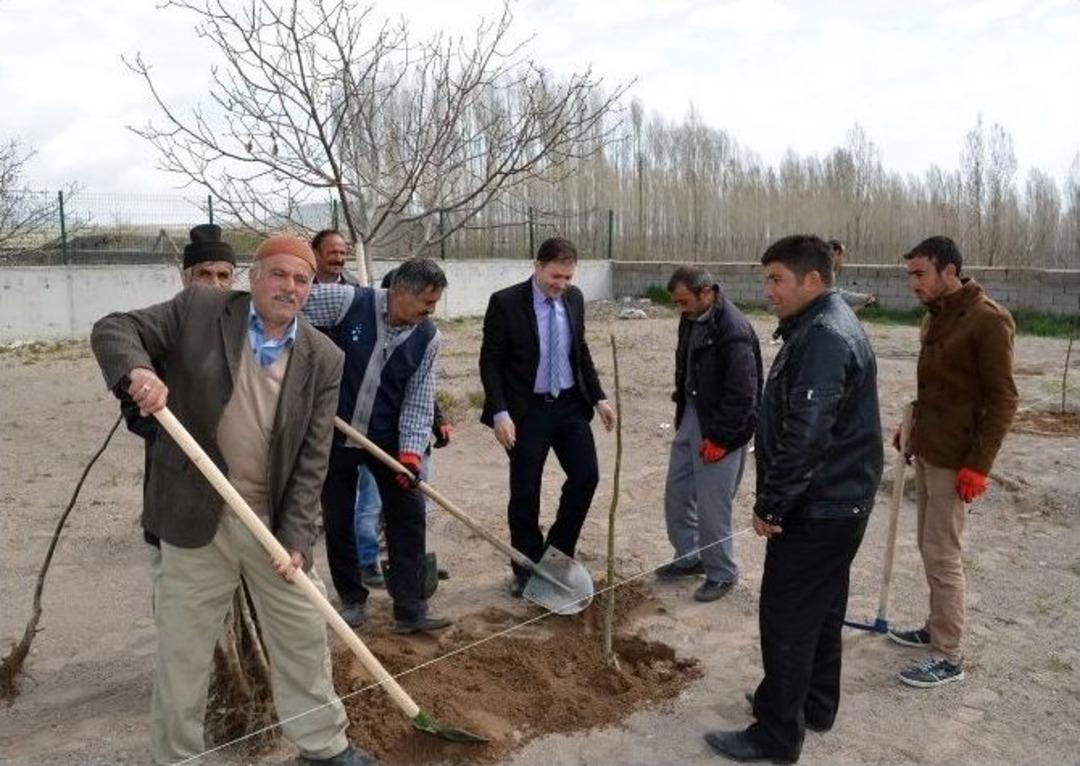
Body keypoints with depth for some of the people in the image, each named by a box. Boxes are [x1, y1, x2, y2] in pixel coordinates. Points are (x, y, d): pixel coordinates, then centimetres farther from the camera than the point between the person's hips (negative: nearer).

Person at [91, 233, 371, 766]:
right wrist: (137, 371, -29)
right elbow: (112, 329, -6)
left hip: (275, 520, 2)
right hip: (195, 514, -1)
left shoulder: (322, 359, -3)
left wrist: (296, 536, -11)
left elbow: (313, 458, -4)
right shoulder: (198, 310, -5)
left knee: (304, 636, 14)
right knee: (182, 644, 13)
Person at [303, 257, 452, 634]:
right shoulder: (346, 301, -17)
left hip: (387, 438, 2)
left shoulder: (427, 337, -8)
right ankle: (352, 600, 28)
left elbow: (419, 398, -6)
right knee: (337, 520, 9)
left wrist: (410, 451, -16)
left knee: (408, 516, -2)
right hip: (334, 433, -2)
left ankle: (410, 610, 8)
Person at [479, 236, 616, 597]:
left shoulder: (574, 298, 4)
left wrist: (599, 397, 8)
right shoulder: (505, 302, -12)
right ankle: (527, 568, 23)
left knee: (586, 476, 2)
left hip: (570, 404, 5)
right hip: (527, 409, -5)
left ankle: (558, 552, 23)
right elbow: (490, 363, -11)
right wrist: (500, 412, -19)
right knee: (525, 492, 4)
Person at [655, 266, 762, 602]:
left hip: (720, 428, -9)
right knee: (676, 494, 15)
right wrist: (681, 412, 16)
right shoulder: (691, 320, 3)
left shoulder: (734, 331, -24)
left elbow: (742, 394, -23)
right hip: (690, 417, 9)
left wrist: (719, 439, -20)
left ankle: (722, 573, 19)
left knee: (711, 505, 0)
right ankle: (688, 556, 34)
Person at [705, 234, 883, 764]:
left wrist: (771, 503, -19)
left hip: (817, 508, -10)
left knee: (786, 617, -1)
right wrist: (778, 499, 18)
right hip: (836, 502, 10)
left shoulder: (824, 336, -22)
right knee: (821, 607, 20)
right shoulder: (824, 326, 12)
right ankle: (815, 704, 36)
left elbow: (805, 436, -28)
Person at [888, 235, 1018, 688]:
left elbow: (1003, 399, -18)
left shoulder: (988, 321, -17)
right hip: (926, 451, 8)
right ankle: (936, 628, 32)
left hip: (955, 459, -8)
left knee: (942, 554, -2)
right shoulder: (935, 316, 9)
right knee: (929, 547, 17)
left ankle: (949, 657, 10)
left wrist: (980, 465, -20)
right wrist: (911, 429, 14)